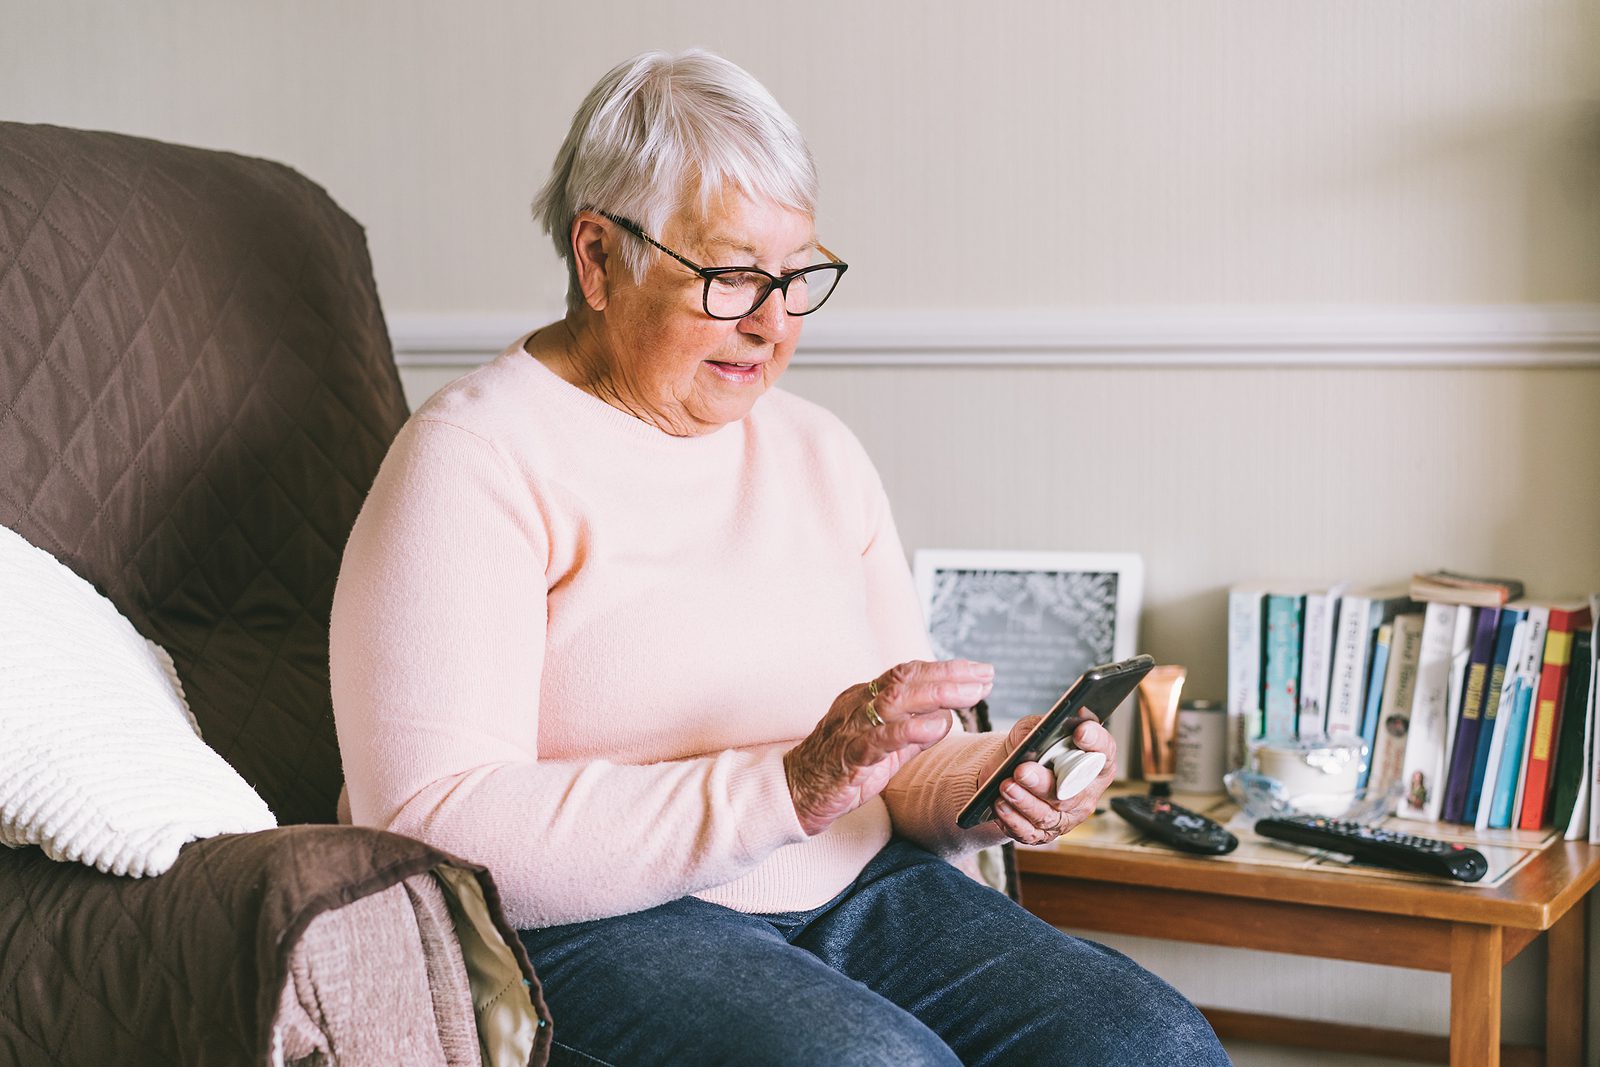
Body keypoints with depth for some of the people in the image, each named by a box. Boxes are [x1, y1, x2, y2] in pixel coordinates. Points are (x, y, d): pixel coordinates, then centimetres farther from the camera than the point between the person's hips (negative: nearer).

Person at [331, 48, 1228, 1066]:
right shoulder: (476, 458, -7)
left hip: (854, 890, 6)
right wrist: (792, 786, -25)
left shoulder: (820, 450, 14)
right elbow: (430, 827, -19)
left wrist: (990, 779, -9)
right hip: (597, 927, -5)